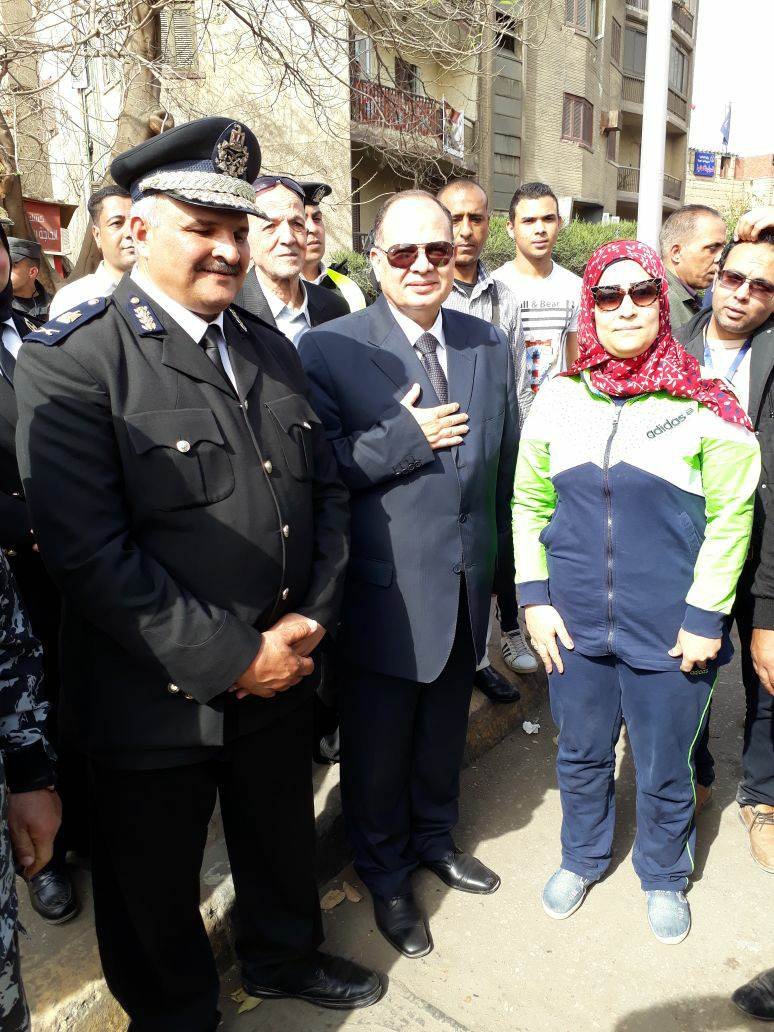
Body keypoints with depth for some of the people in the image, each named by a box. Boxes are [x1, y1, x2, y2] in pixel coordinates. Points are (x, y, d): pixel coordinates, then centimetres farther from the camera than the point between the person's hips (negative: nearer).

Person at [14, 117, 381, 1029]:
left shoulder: (269, 349, 6)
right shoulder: (71, 362, -16)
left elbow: (325, 490, 6)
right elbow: (88, 551, -23)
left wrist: (307, 620, -7)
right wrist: (231, 658, -20)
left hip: (280, 675, 6)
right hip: (158, 704, -5)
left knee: (282, 842, 27)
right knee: (156, 891, 19)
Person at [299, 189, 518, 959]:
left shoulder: (489, 346, 4)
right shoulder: (327, 350, -12)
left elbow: (506, 464, 9)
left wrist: (500, 562, 10)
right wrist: (406, 436, -23)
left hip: (468, 587, 5)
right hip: (384, 595, -4)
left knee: (444, 733, 24)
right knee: (378, 750, 15)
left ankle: (434, 837, 51)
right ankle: (385, 876, 41)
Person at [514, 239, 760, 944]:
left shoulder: (703, 405, -8)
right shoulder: (559, 398, 0)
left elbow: (731, 517, -5)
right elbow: (528, 502, 5)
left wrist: (706, 617, -9)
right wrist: (534, 596, 0)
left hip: (669, 629, -2)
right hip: (574, 621, 3)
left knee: (664, 771, 16)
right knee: (582, 755, 21)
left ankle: (665, 877, 45)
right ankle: (583, 856, 48)